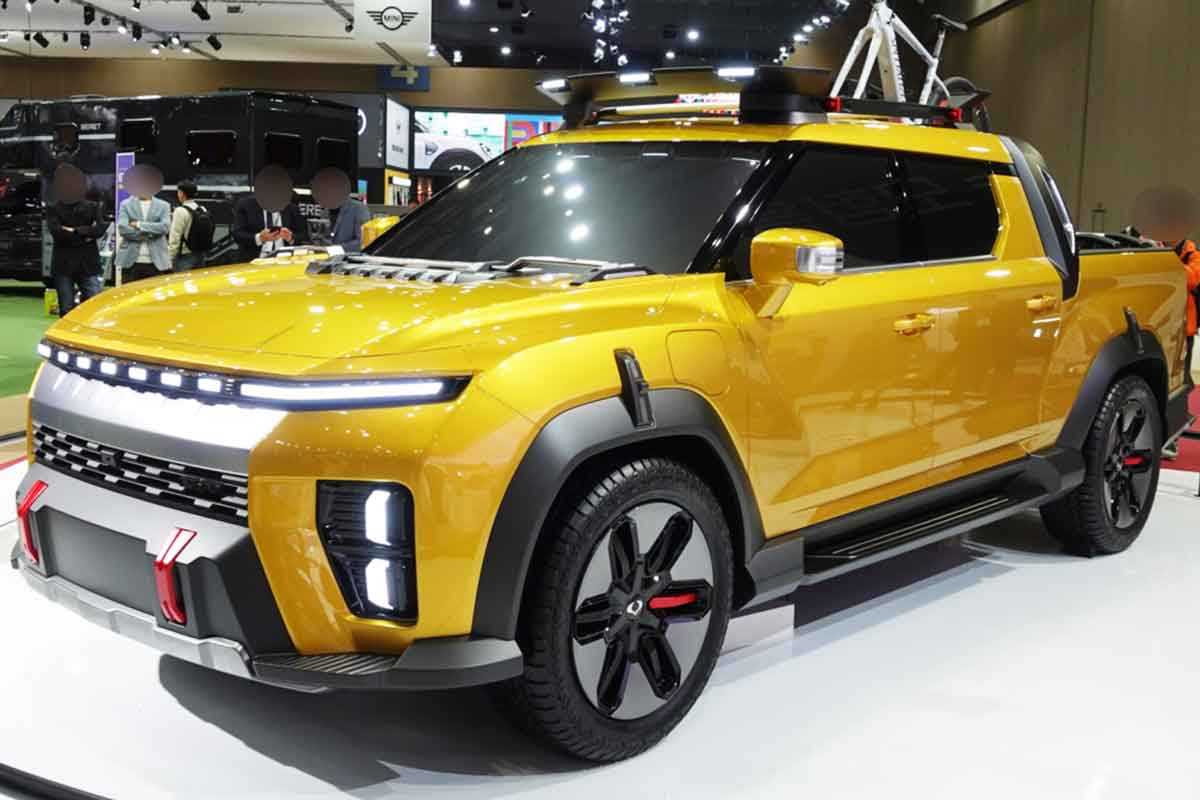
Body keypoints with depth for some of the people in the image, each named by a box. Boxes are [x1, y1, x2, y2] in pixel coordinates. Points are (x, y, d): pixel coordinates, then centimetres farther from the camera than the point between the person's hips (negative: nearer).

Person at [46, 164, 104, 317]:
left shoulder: (92, 207, 9)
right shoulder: (53, 210, 6)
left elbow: (100, 229, -8)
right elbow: (56, 231, -12)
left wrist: (75, 231, -13)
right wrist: (85, 235, -12)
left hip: (88, 264, 0)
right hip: (63, 265, 0)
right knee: (66, 310, 3)